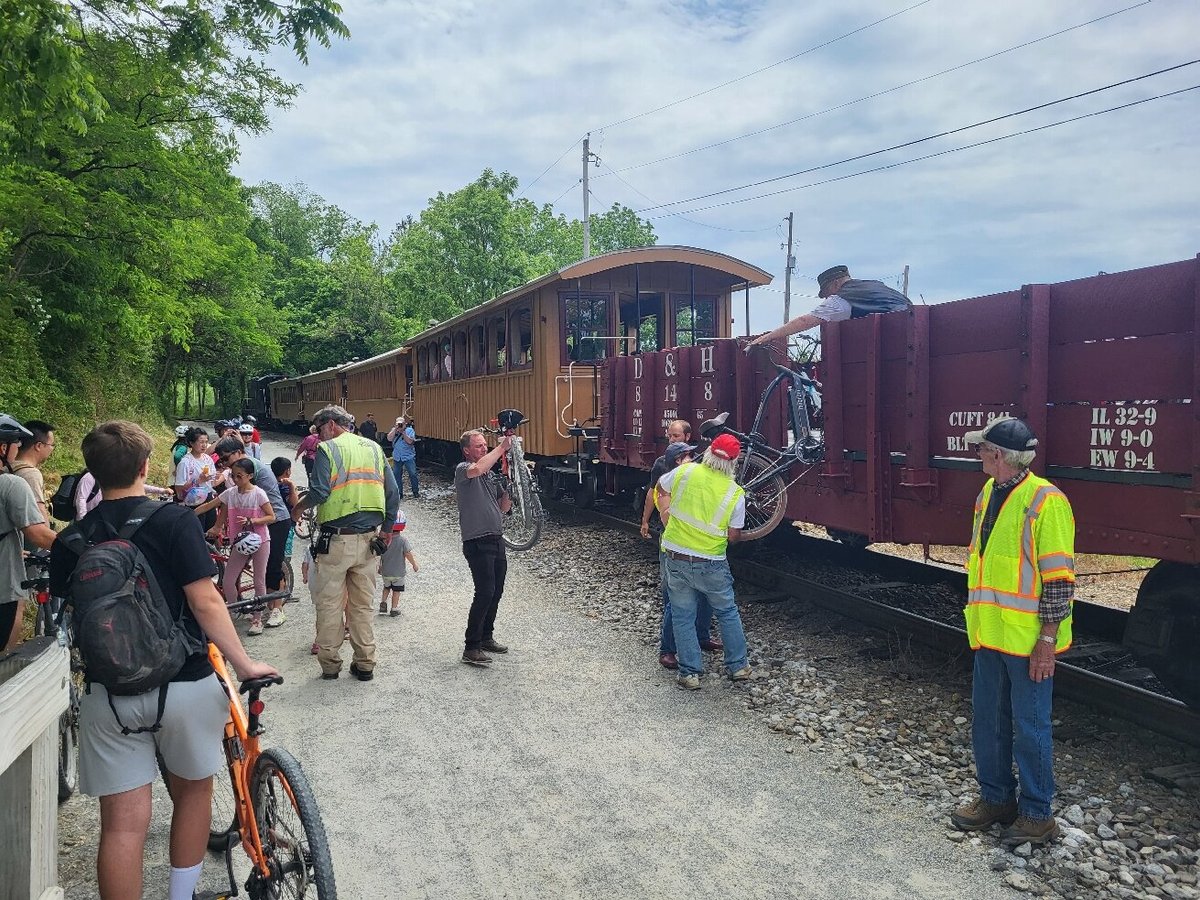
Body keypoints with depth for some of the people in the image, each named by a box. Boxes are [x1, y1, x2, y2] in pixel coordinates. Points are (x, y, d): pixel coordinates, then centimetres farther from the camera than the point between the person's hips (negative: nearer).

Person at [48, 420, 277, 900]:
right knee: (193, 791, 21)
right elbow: (205, 601, -17)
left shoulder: (71, 540, 1)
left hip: (109, 693, 2)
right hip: (184, 686, -2)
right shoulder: (174, 520, -11)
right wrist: (244, 664, -10)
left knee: (123, 823, 7)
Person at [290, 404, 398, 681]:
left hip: (337, 539, -5)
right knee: (363, 604, 12)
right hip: (368, 539, 5)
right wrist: (387, 530, 17)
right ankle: (365, 664, 17)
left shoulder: (327, 449, -5)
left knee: (329, 603, 7)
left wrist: (299, 508, 4)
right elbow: (392, 494, 9)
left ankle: (330, 663, 13)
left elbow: (319, 491, -15)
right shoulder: (374, 448, 11)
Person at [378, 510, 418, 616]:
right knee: (396, 590, 10)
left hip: (385, 572, 3)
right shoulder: (403, 540, -16)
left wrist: (379, 566, 16)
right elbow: (408, 554, -13)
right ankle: (394, 609, 13)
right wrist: (414, 565, 3)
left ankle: (383, 602, 13)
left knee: (386, 587, 25)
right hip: (398, 572, -2)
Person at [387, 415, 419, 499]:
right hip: (397, 457, 3)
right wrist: (395, 429, -17)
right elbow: (389, 438, -12)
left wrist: (403, 432, -19)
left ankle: (416, 492, 11)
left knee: (413, 474, -3)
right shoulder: (394, 430, 5)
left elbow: (410, 441, -16)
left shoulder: (410, 430, -4)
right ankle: (399, 493, 16)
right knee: (397, 475, 6)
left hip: (409, 457, -3)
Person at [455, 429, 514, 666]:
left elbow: (503, 507, 17)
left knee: (496, 592, 14)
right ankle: (471, 648, -9)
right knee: (485, 593, -14)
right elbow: (477, 469, -33)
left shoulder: (491, 474, 17)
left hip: (496, 540, 8)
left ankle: (486, 637, 28)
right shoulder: (463, 469, -7)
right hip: (477, 542, -8)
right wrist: (502, 447, -27)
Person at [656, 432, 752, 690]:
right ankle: (738, 666, 29)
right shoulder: (735, 493, -10)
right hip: (711, 564, -1)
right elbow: (733, 535, -3)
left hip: (676, 558, 1)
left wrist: (667, 515, 21)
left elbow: (661, 488, 11)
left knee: (683, 617, 12)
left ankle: (690, 674, 15)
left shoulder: (686, 471, -7)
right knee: (728, 613, 20)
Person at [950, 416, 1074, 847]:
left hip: (1028, 640, -8)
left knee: (1030, 727, 5)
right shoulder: (987, 494, 9)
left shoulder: (1045, 501, -16)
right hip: (990, 634, 8)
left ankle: (1037, 816, 21)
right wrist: (977, 618, 18)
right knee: (987, 721, 16)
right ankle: (995, 798, 33)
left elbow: (1059, 578, -16)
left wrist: (1047, 640, -17)